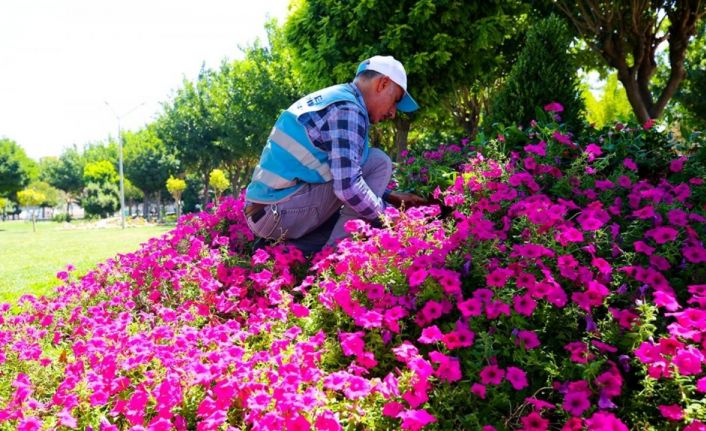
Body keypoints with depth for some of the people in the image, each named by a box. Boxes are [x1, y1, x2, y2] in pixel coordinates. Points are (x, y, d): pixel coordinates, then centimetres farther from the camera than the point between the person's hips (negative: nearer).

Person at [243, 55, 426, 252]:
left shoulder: (331, 98, 18)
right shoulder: (347, 109, -13)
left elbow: (343, 174, 25)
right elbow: (347, 186, -24)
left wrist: (391, 197, 19)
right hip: (280, 212, -10)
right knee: (378, 162, -7)